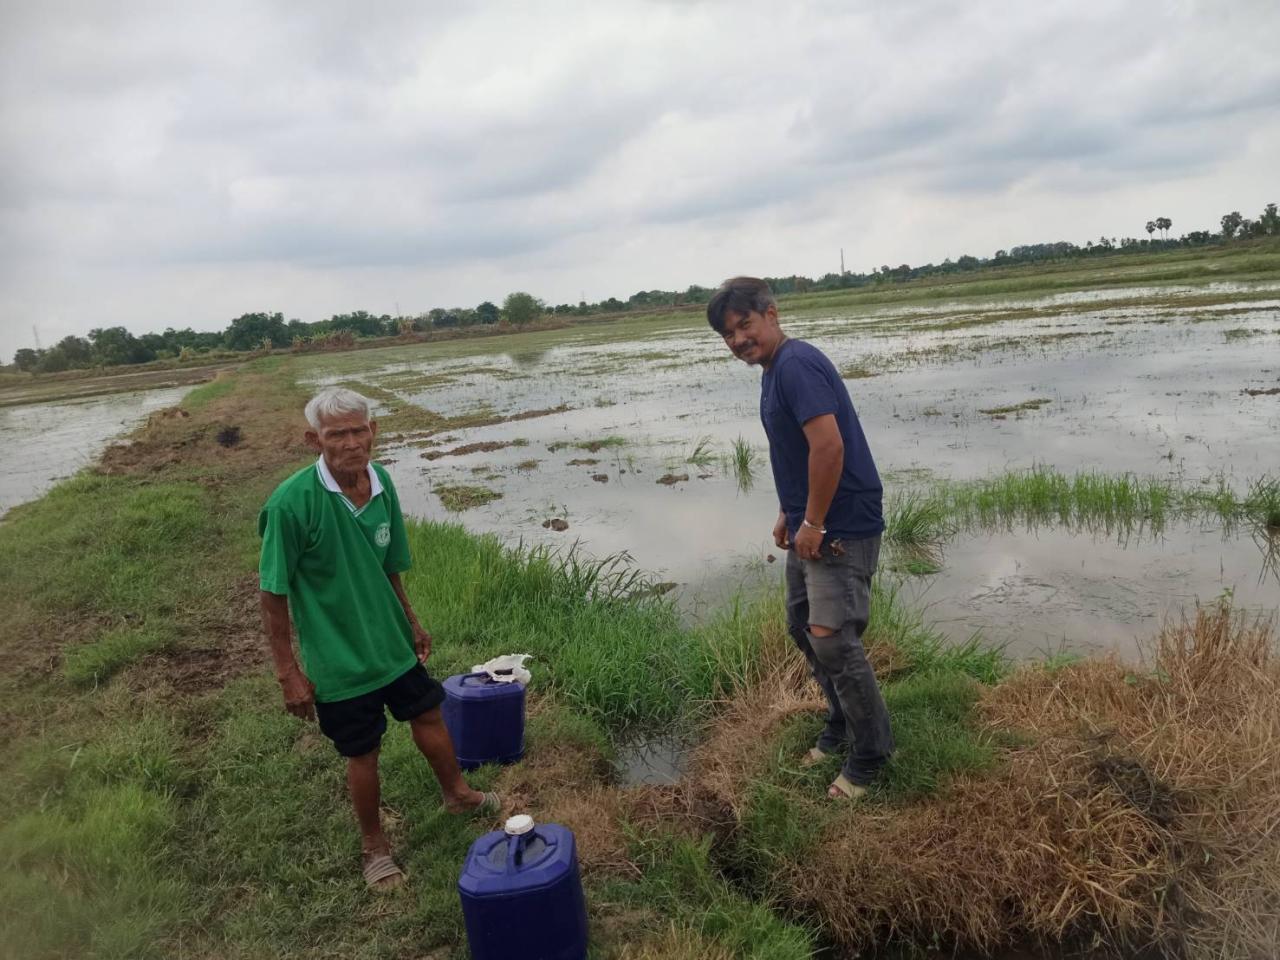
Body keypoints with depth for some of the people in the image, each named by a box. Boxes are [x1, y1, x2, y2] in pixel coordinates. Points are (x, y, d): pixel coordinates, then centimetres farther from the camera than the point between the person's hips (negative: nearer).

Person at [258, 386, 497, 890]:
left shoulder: (382, 483, -8)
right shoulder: (292, 502, -25)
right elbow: (273, 594, -17)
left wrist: (411, 622, 16)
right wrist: (287, 672, -14)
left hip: (392, 641, 5)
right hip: (338, 657, -5)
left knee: (428, 715, 21)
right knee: (362, 753, 11)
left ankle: (457, 792, 49)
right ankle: (374, 846, 38)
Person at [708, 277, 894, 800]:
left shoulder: (797, 364, -19)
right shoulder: (775, 369, 13)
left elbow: (829, 446, -28)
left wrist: (813, 522, -21)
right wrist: (787, 514, 21)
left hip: (841, 529, -11)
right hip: (809, 525, 11)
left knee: (832, 638, -11)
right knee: (802, 626, 18)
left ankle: (870, 753, 8)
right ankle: (842, 723, 35)